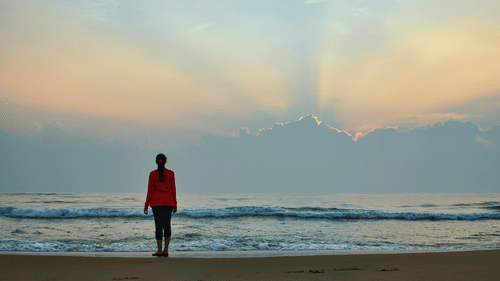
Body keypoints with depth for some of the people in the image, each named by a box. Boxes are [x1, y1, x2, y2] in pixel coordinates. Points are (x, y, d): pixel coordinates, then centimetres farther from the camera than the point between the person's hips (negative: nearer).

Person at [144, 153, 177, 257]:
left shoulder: (152, 174, -1)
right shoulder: (171, 173, 1)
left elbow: (150, 191, -1)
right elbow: (173, 189, 3)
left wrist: (146, 205, 6)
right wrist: (175, 204, 10)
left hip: (156, 201, -1)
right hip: (168, 201, 1)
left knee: (158, 225, 2)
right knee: (167, 225, 7)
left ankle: (159, 251, 1)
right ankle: (166, 250, 0)